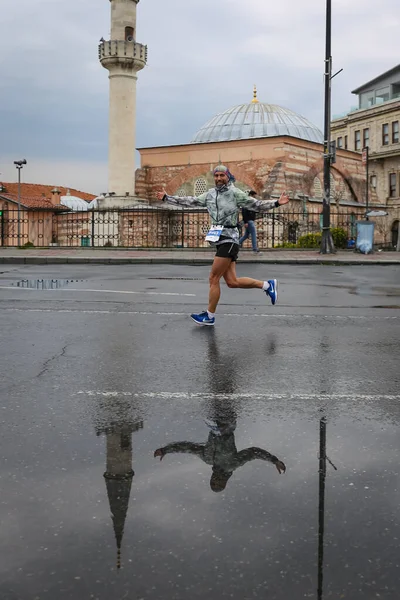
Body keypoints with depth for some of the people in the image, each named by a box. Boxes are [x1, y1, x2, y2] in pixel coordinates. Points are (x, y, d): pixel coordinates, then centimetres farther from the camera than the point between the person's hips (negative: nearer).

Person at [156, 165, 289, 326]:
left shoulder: (235, 193, -5)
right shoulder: (210, 194, 12)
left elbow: (256, 205, -7)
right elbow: (190, 201, 17)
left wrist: (276, 203, -20)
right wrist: (166, 198, 17)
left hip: (229, 240, -7)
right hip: (219, 240, 7)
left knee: (213, 278, -4)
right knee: (232, 282, 7)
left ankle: (209, 316, 8)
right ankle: (267, 285, 22)